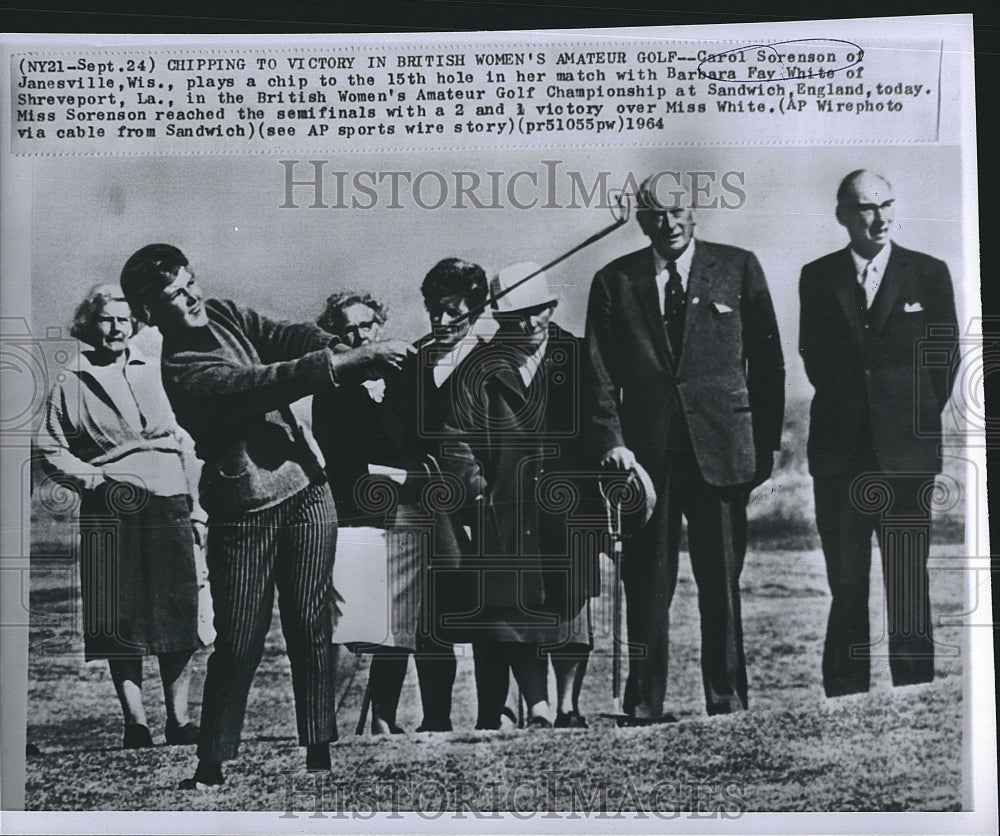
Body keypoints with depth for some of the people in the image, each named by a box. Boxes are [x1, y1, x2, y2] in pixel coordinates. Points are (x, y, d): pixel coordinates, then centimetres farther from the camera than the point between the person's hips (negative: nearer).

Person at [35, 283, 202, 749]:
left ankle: (178, 720, 9)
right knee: (120, 621, 0)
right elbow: (48, 448, 8)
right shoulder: (71, 384, 8)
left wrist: (198, 506, 7)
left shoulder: (155, 373, 15)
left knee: (177, 615, 0)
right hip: (109, 510, -2)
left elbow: (185, 442, 14)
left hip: (168, 505, 2)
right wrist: (92, 478, -6)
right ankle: (135, 723, 8)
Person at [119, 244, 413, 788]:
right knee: (238, 642, 1)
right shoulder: (182, 371, -16)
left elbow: (291, 338, -5)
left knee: (310, 627, 6)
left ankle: (320, 752, 13)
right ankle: (212, 765, 15)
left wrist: (349, 354, -24)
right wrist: (350, 362, -33)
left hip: (306, 488, 6)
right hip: (244, 512, -5)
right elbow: (267, 382, -27)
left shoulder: (224, 314, 7)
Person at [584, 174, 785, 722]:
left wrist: (765, 445, 3)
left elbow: (767, 362, 7)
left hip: (721, 446, 0)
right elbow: (600, 373, 4)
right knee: (647, 584, 4)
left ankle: (727, 700, 17)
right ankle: (644, 705, 14)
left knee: (722, 582, 5)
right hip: (645, 451, 1)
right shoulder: (614, 282, 8)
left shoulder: (739, 269, 7)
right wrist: (611, 441, -8)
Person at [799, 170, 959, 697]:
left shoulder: (929, 274, 6)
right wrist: (846, 406, 10)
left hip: (906, 454, -1)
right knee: (845, 589, 4)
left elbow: (946, 356, 9)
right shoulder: (817, 278, 8)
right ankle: (843, 705, 11)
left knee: (909, 588, 1)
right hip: (838, 452, 1)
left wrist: (919, 417, 8)